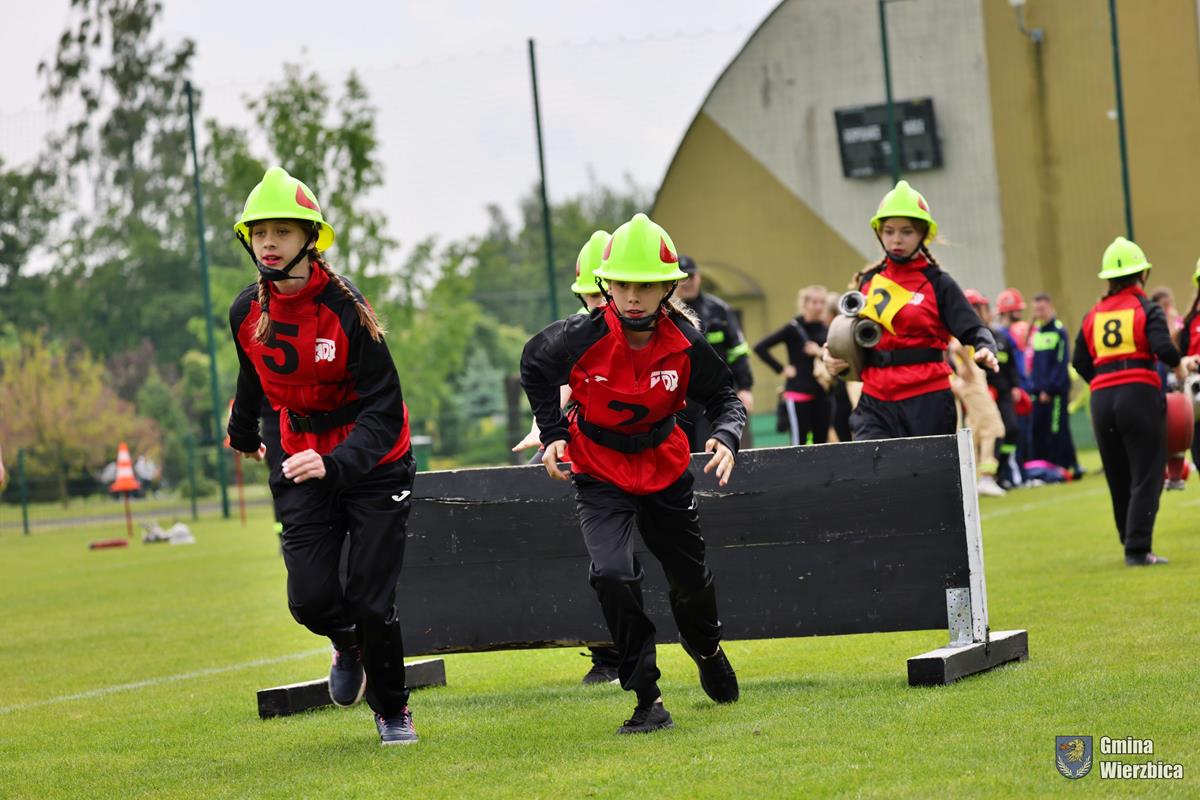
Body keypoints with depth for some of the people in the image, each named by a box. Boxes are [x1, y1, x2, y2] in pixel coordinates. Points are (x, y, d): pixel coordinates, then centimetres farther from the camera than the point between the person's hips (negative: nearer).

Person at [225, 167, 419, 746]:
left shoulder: (345, 308, -22)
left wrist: (334, 463, -39)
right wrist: (243, 432, 35)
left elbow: (382, 410, -23)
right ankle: (348, 646, 29)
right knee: (310, 598, -8)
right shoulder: (247, 312, -6)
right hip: (301, 460, 4)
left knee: (370, 604, -5)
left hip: (372, 465, -4)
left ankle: (392, 709, 22)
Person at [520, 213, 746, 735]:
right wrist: (553, 434, -6)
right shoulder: (581, 338, -23)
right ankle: (647, 700, -14)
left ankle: (707, 651, 52)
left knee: (691, 578, 17)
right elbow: (534, 367, -1)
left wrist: (726, 436, -27)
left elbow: (723, 397, -6)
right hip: (599, 475, -2)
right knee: (613, 574, -24)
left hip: (665, 470, 2)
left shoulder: (686, 344, -20)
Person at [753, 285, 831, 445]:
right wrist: (781, 369, -7)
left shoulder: (825, 331, 7)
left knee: (821, 441, 6)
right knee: (799, 441, -5)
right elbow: (760, 347, -7)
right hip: (798, 392, -5)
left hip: (821, 394, 5)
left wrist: (821, 353, -9)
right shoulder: (794, 328, -6)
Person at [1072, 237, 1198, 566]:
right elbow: (1161, 347, -15)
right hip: (1139, 393, -5)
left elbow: (1080, 362, 12)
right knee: (1146, 476, -2)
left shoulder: (1094, 315, 13)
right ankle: (1138, 548, -11)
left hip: (1102, 399, 5)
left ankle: (1131, 543, 20)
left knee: (1119, 478, 14)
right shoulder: (1147, 309, -2)